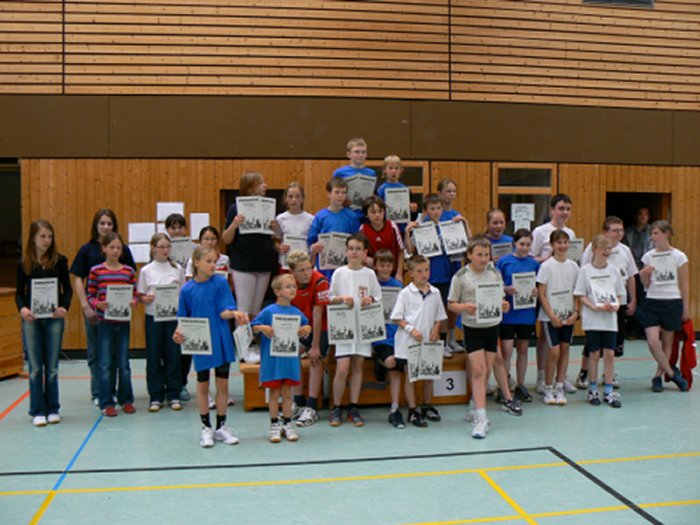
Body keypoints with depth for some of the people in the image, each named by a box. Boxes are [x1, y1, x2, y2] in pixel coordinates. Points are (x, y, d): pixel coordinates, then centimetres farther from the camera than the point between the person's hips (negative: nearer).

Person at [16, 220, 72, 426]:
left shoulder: (59, 260, 0)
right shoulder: (24, 263, 1)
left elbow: (67, 289, 4)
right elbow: (19, 292, 5)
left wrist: (64, 306, -14)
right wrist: (22, 308, -14)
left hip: (54, 318, 0)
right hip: (31, 319, 0)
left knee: (52, 367, 6)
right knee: (35, 367, 3)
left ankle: (53, 409, 17)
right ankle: (38, 411, 12)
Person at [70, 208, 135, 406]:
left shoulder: (123, 250, 3)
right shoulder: (86, 250, 1)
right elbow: (78, 280, 0)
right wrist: (86, 306, -9)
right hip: (94, 308, -1)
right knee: (95, 352, 8)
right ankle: (97, 393, 18)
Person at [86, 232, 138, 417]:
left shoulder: (129, 271, 4)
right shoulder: (96, 271, -2)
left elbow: (135, 295, 7)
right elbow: (90, 296, 0)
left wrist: (133, 302, -14)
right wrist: (98, 304, -20)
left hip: (123, 321, 2)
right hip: (104, 321, -2)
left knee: (124, 363, 10)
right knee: (105, 364, 2)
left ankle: (126, 400, 21)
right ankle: (106, 403, 11)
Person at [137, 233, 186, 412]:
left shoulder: (177, 269, 4)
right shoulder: (146, 270, 2)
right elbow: (140, 295, 4)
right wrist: (146, 299, -16)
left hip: (173, 316, 0)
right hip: (153, 317, 0)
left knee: (173, 355, 4)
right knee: (153, 357, 4)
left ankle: (173, 395, 14)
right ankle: (155, 396, 14)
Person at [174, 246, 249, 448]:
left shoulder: (220, 282, -5)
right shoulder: (187, 289, -3)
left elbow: (224, 311, -10)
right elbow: (184, 318, 5)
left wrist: (234, 313, -31)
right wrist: (179, 332, -14)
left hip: (221, 341, 0)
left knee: (222, 384, 8)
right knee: (203, 385, 10)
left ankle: (221, 427, 22)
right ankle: (206, 428, 24)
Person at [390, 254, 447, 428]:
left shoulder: (435, 292, 4)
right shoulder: (405, 293, -6)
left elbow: (439, 316, 12)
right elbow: (396, 318, -6)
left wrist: (436, 329, -5)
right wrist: (411, 329, -17)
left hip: (428, 341, 4)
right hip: (408, 342, -4)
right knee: (410, 375, 4)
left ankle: (427, 407, 30)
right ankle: (413, 411, 12)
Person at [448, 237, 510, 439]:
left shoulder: (495, 274, 5)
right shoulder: (461, 276, -7)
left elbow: (500, 298, 14)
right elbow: (451, 304, -4)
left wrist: (504, 305, -8)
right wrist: (465, 307, -23)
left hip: (493, 326, 4)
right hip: (472, 327, -4)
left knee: (486, 371, 11)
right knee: (478, 371, -10)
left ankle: (476, 406, 29)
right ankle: (481, 418, -9)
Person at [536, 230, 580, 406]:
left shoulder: (573, 266, 6)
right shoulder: (546, 266, -7)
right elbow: (541, 294, -7)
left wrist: (575, 312, -3)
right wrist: (552, 316, -12)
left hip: (568, 315, 4)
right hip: (550, 316, -4)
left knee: (565, 349, 5)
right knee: (554, 351, -9)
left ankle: (559, 388, 15)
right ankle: (548, 390, 6)